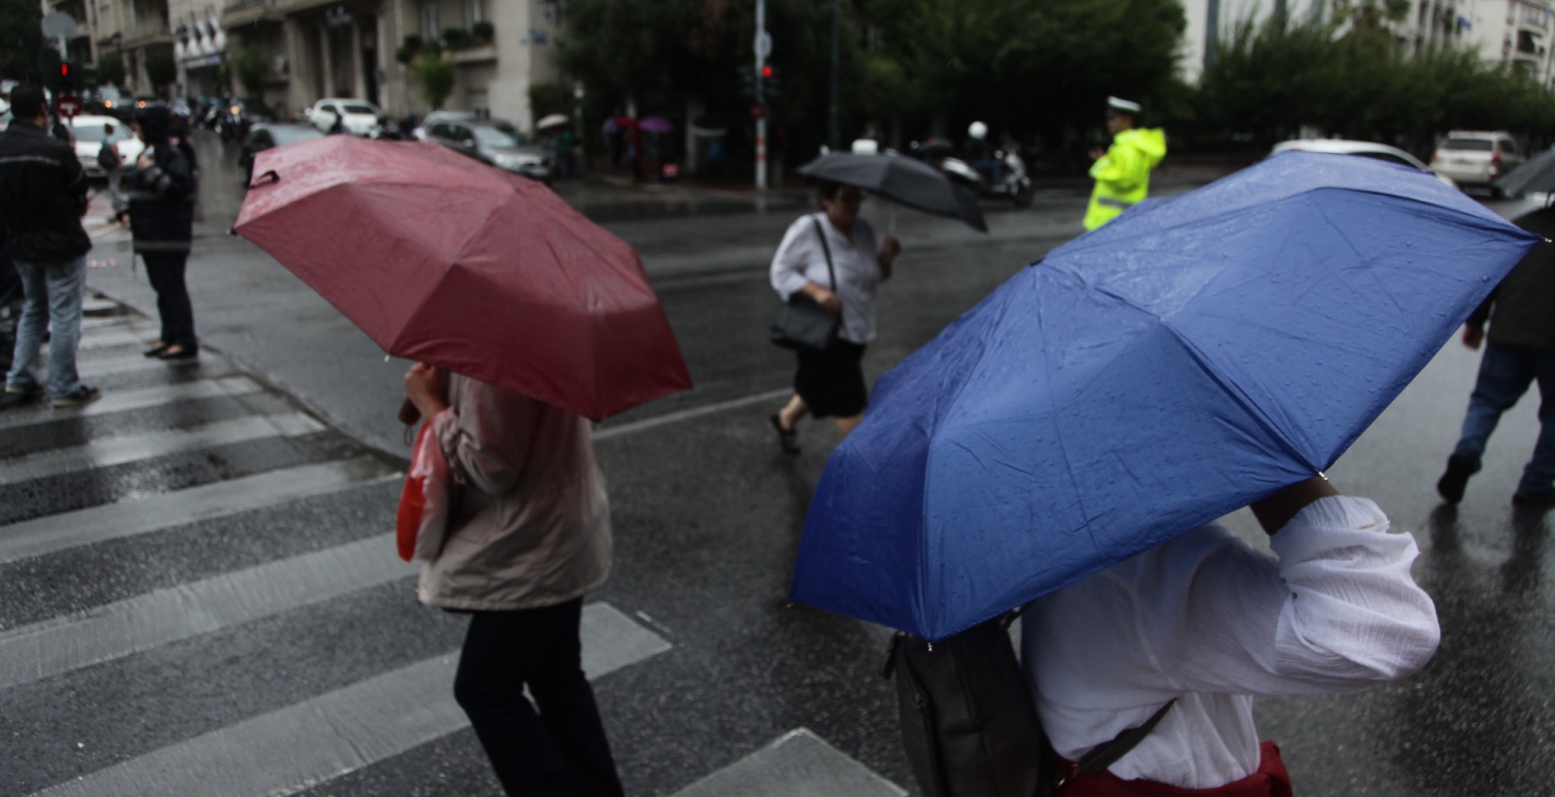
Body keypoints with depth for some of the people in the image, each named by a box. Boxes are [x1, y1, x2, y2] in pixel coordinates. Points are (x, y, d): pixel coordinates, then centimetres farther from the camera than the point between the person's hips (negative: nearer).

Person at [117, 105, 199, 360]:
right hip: (150, 234, 10)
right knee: (161, 286, 13)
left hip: (168, 235, -10)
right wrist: (126, 211, 12)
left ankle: (186, 341, -4)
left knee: (171, 286, -8)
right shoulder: (148, 153, 16)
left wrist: (151, 170, -19)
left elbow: (178, 188, -22)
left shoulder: (171, 154, -12)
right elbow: (136, 190, 25)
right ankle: (169, 337, 21)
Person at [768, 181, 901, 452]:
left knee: (821, 387, 21)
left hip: (856, 328, 7)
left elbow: (874, 278, 13)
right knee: (848, 399, -6)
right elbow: (781, 272, -11)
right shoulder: (807, 229, -13)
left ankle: (786, 419, 49)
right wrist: (816, 290, -26)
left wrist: (886, 256, -9)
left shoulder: (864, 230, 5)